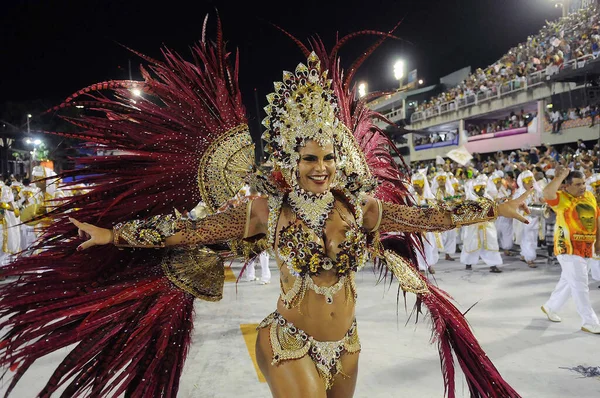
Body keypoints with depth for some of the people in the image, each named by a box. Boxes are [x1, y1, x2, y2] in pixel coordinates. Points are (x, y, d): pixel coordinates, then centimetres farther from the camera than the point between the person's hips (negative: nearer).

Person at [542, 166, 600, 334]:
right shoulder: (561, 198, -13)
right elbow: (547, 193, -36)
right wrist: (561, 176, -25)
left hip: (586, 248, 7)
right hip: (568, 248, -7)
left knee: (568, 282, 18)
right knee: (580, 286, -3)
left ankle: (550, 307, 35)